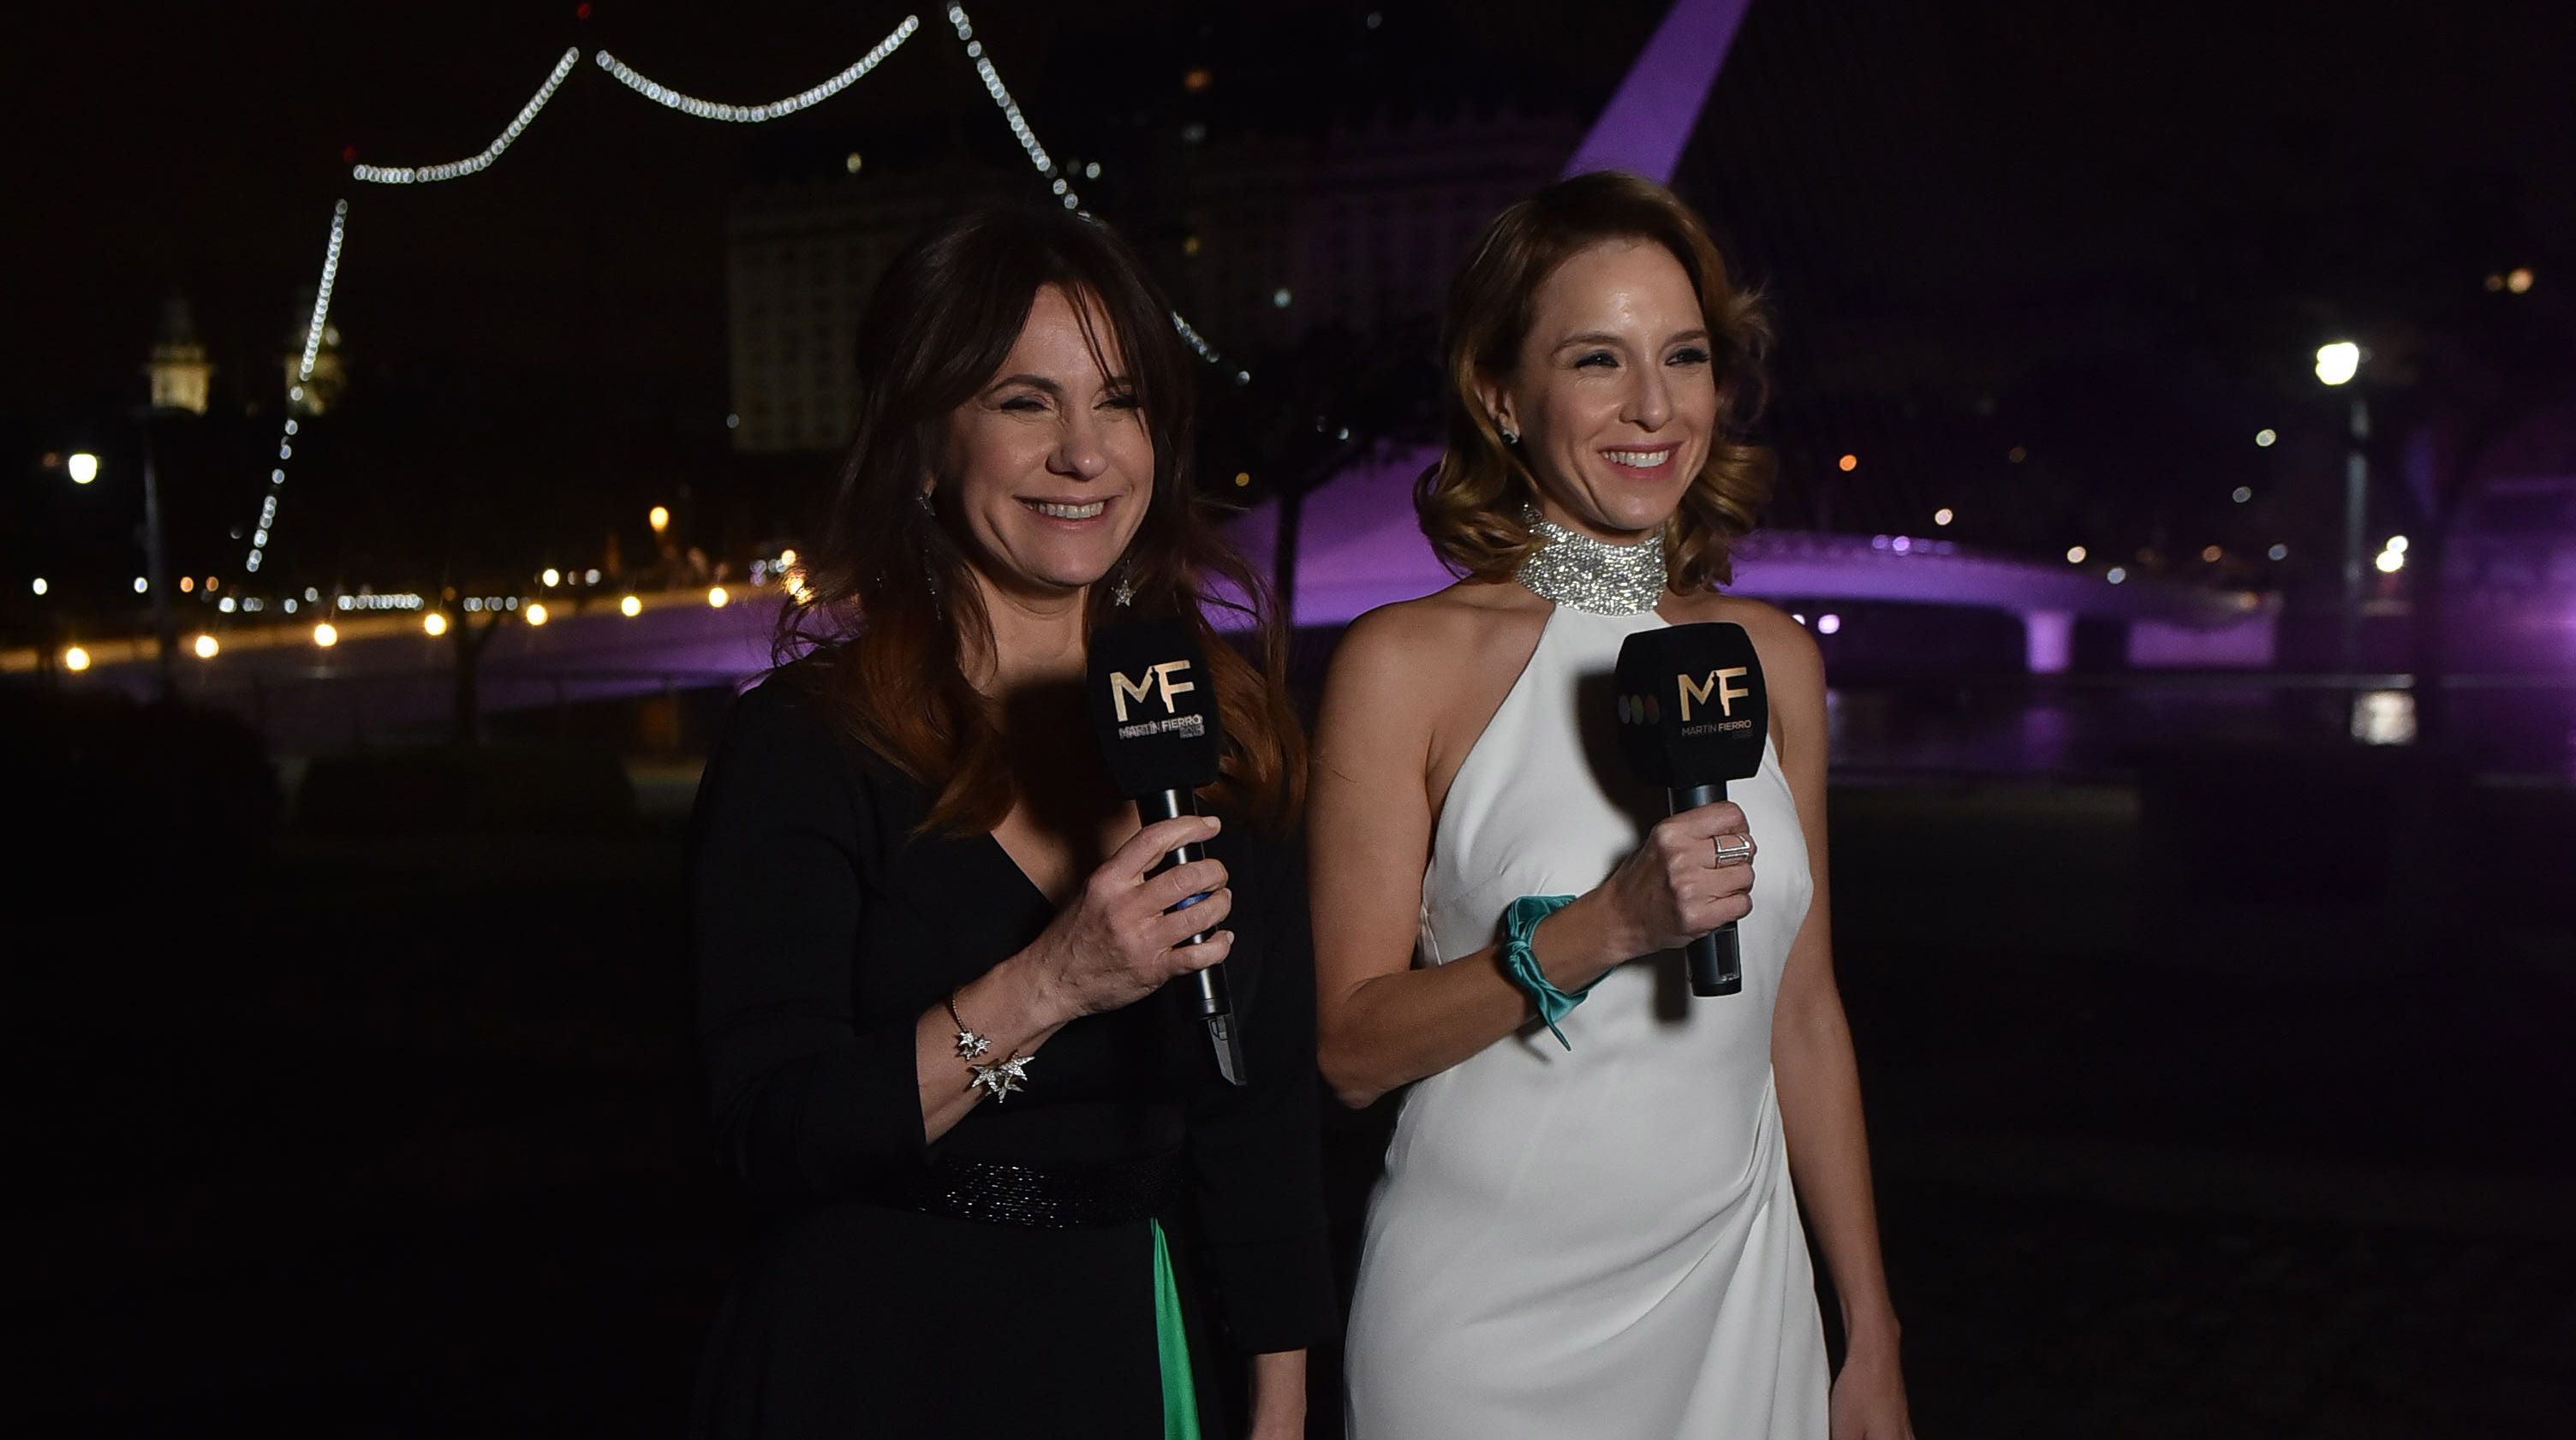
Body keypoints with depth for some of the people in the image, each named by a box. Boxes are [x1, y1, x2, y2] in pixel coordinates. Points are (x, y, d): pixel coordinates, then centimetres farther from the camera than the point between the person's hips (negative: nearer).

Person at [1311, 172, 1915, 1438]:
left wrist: (1871, 1337, 11)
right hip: (1492, 1318, -3)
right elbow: (1351, 1048, -10)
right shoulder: (1407, 660, -9)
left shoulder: (1772, 659, 5)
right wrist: (1603, 928, -22)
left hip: (1733, 1295, 4)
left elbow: (1803, 1013, 10)